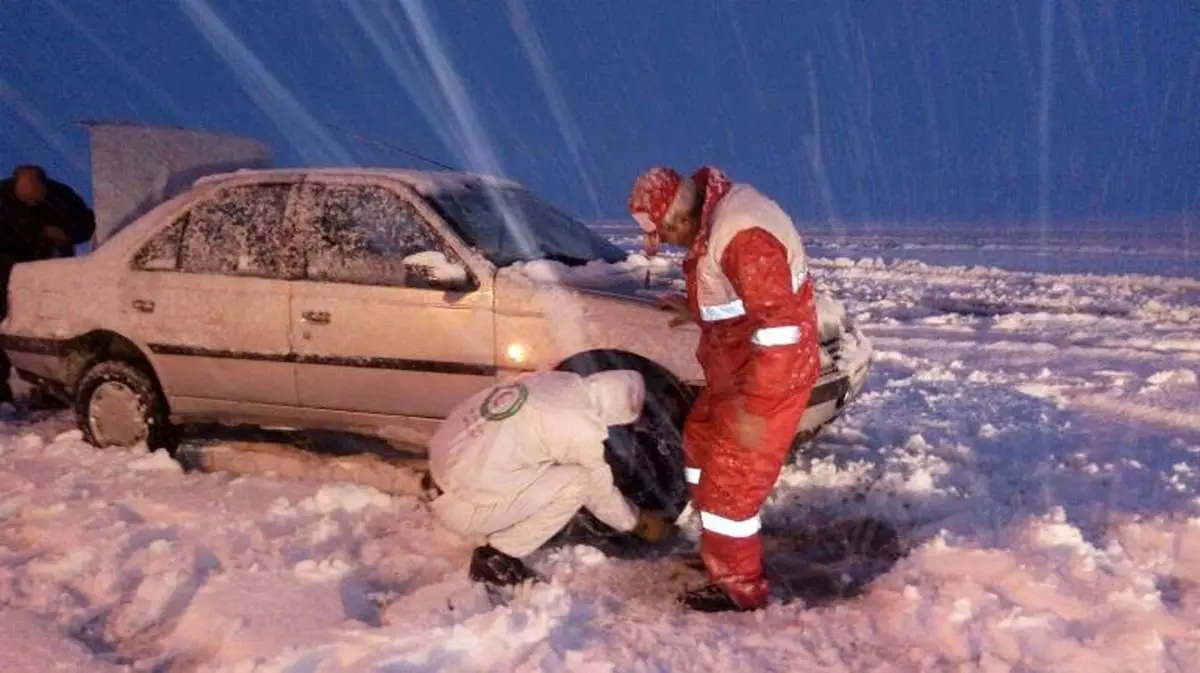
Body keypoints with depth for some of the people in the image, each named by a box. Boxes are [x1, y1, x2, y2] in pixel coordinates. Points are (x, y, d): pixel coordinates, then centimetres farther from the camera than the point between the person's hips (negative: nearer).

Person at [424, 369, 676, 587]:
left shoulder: (554, 381, 6)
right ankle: (497, 559, 0)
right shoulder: (582, 427, -15)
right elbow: (601, 493, 1)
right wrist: (637, 522, 20)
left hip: (442, 475, 8)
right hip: (462, 506, -8)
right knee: (578, 482, -5)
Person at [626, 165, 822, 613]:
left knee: (728, 485, 0)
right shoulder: (717, 213, 4)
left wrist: (754, 409, -27)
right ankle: (721, 552, 41)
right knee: (700, 442, 25)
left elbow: (779, 326, -30)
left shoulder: (742, 234, -28)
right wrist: (696, 311, 14)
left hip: (769, 380, -11)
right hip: (736, 372, 11)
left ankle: (740, 591, 20)